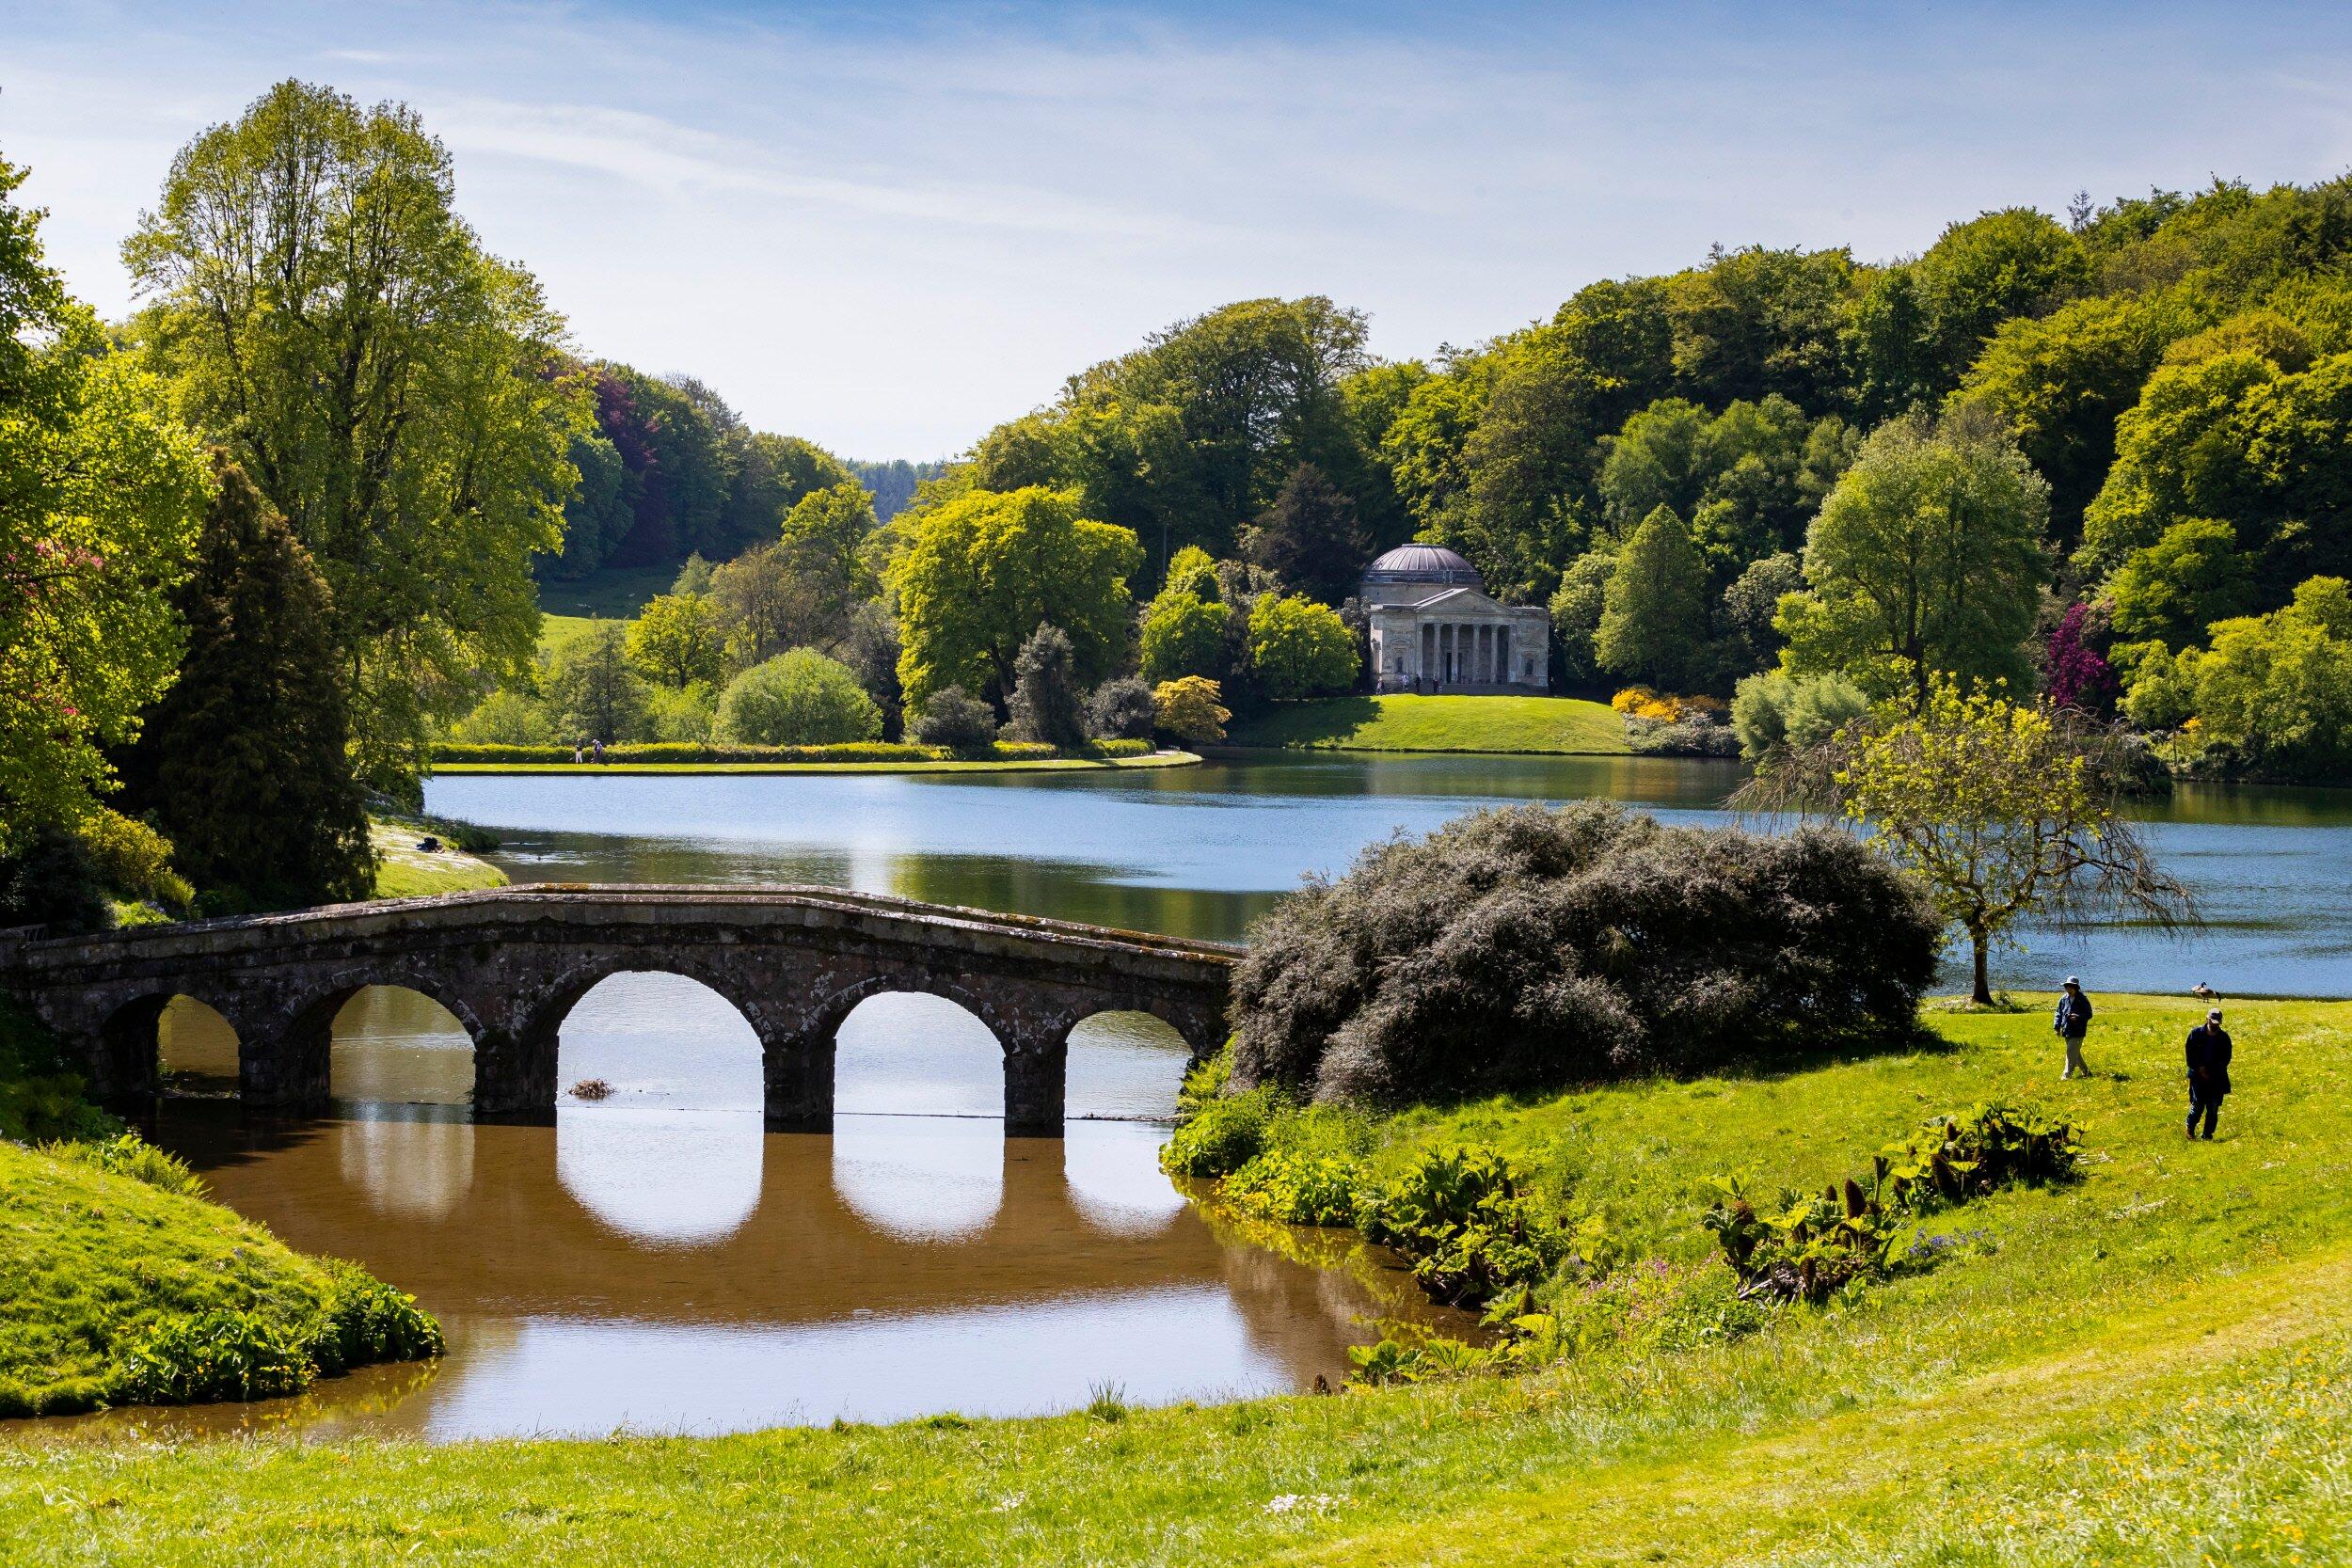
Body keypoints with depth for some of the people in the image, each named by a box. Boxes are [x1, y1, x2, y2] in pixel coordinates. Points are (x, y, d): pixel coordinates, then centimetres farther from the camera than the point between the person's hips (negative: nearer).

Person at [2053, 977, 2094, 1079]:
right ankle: (2085, 1072, 31)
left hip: (2077, 1031, -6)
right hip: (2067, 1031, 6)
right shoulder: (2063, 999, 6)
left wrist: (2078, 1017, -25)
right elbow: (2058, 1013, 13)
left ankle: (2067, 1075, -8)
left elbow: (2089, 1014, -6)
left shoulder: (2082, 1000, -8)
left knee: (2071, 1053, -10)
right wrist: (2057, 1026, 2)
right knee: (2075, 1053, 16)